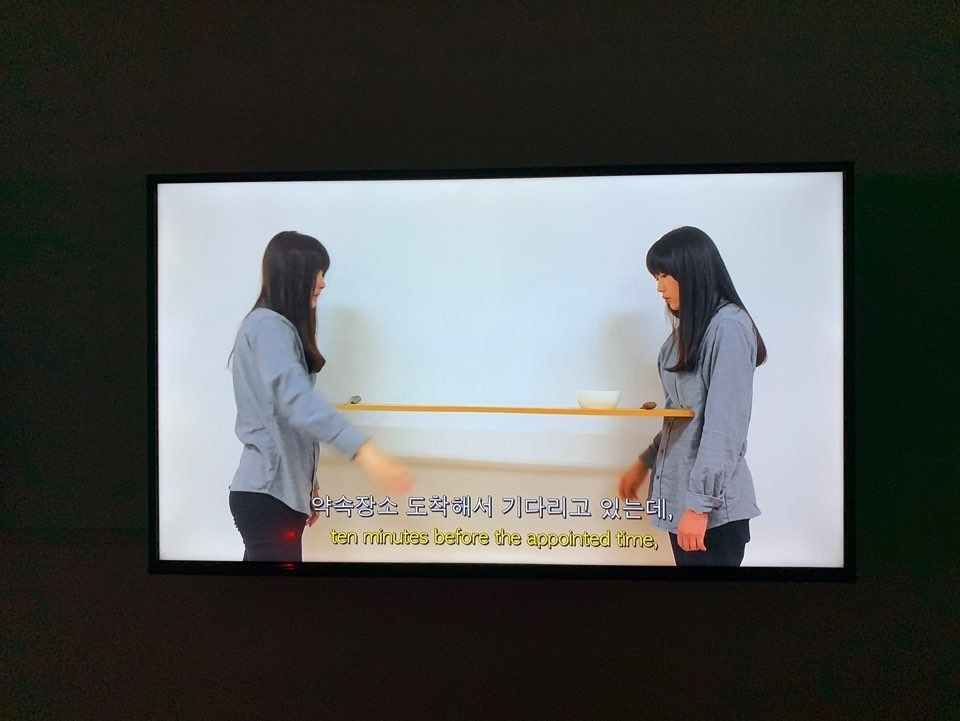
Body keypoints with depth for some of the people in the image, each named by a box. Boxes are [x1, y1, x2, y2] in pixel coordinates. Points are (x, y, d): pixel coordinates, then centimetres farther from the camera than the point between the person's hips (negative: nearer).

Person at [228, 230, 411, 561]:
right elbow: (296, 398, -30)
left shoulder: (276, 326, 19)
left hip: (276, 490, 10)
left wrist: (304, 489, 22)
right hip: (266, 494, -10)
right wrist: (366, 453, -41)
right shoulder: (268, 325, -14)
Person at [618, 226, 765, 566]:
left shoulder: (729, 326, -15)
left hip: (713, 506, -8)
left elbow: (725, 424, -20)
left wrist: (700, 504, -20)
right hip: (681, 494, 8)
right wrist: (645, 462, 17)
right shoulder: (690, 329, 12)